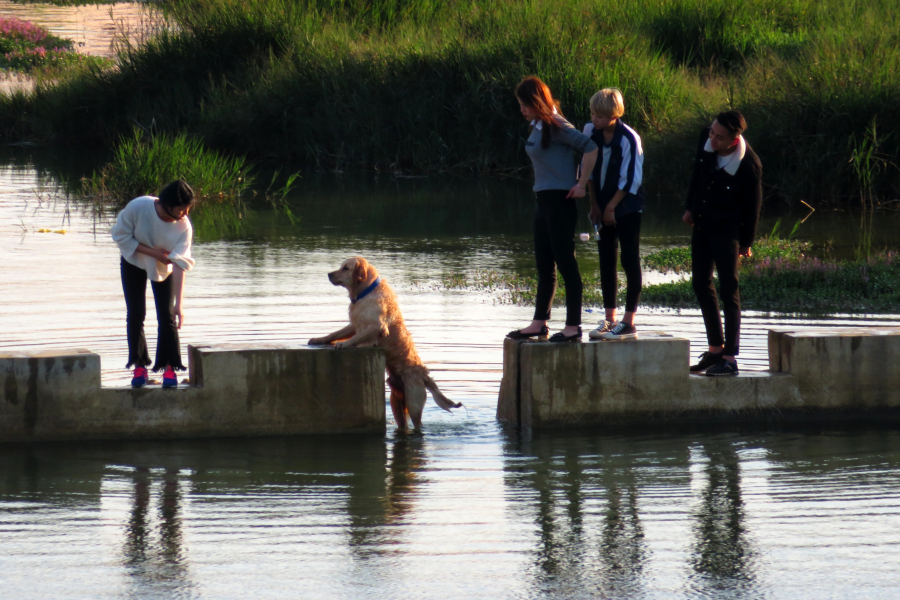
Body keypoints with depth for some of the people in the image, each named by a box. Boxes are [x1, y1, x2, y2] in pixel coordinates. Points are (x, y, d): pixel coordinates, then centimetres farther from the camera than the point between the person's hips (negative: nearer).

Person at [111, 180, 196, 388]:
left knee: (166, 315, -8)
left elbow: (179, 265, -31)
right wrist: (152, 252, -28)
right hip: (134, 263, 0)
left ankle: (169, 368, 0)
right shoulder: (137, 208, -33)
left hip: (162, 267, 0)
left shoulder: (184, 226, -29)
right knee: (135, 314, -4)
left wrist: (178, 305, -34)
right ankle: (139, 367, 6)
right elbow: (121, 236, -20)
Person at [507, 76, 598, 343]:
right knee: (544, 266, 14)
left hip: (560, 201, -9)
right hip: (542, 200, 9)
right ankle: (539, 323, 20)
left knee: (566, 263, -5)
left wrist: (581, 185, -16)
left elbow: (591, 148, -19)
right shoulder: (537, 127, 12)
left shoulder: (555, 126, -14)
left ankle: (573, 326, -2)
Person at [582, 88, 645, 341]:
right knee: (606, 263, 8)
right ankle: (609, 319, 14)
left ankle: (628, 323, -3)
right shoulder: (591, 131, -1)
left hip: (627, 208, -6)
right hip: (603, 208, 6)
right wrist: (595, 204, 5)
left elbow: (630, 180, -14)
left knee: (630, 263, -3)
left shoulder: (629, 139, -17)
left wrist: (611, 207, -10)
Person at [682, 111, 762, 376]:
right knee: (701, 284, 12)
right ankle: (715, 349, 24)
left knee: (728, 289, -6)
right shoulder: (705, 140, -9)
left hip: (727, 230, -7)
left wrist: (746, 242, -2)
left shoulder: (749, 165, -24)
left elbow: (752, 205, -11)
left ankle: (730, 358, -3)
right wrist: (691, 207, 18)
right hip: (702, 224, 7)